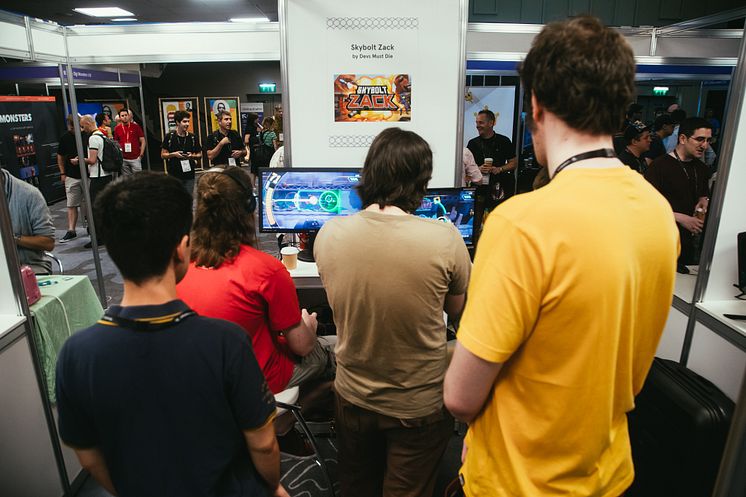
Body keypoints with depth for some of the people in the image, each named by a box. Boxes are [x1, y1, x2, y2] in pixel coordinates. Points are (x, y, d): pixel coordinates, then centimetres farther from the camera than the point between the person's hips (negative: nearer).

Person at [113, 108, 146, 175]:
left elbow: (143, 141, 2)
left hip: (135, 158, -2)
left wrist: (141, 154, -3)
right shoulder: (117, 129, 7)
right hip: (123, 159, 2)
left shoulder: (136, 126, 1)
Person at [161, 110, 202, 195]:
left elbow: (199, 155, 11)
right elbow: (163, 155, 3)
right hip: (174, 175, -2)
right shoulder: (169, 137, -1)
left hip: (189, 174, 2)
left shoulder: (193, 138, 5)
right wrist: (174, 154, -15)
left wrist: (192, 156, -11)